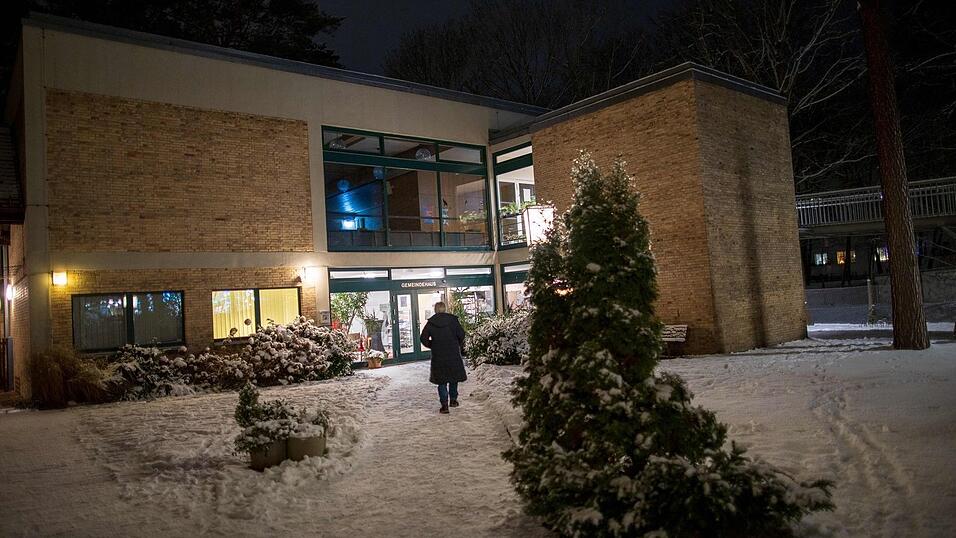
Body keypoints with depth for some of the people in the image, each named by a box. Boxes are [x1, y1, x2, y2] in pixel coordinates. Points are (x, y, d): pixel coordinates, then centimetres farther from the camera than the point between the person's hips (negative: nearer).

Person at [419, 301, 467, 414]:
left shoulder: (431, 323, -2)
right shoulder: (452, 320, -4)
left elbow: (424, 338, -3)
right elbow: (461, 334, -7)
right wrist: (460, 346, 11)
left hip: (438, 355, 0)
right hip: (453, 354, 0)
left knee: (441, 380, 6)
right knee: (454, 376, 19)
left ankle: (444, 405, 0)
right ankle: (453, 399, 25)